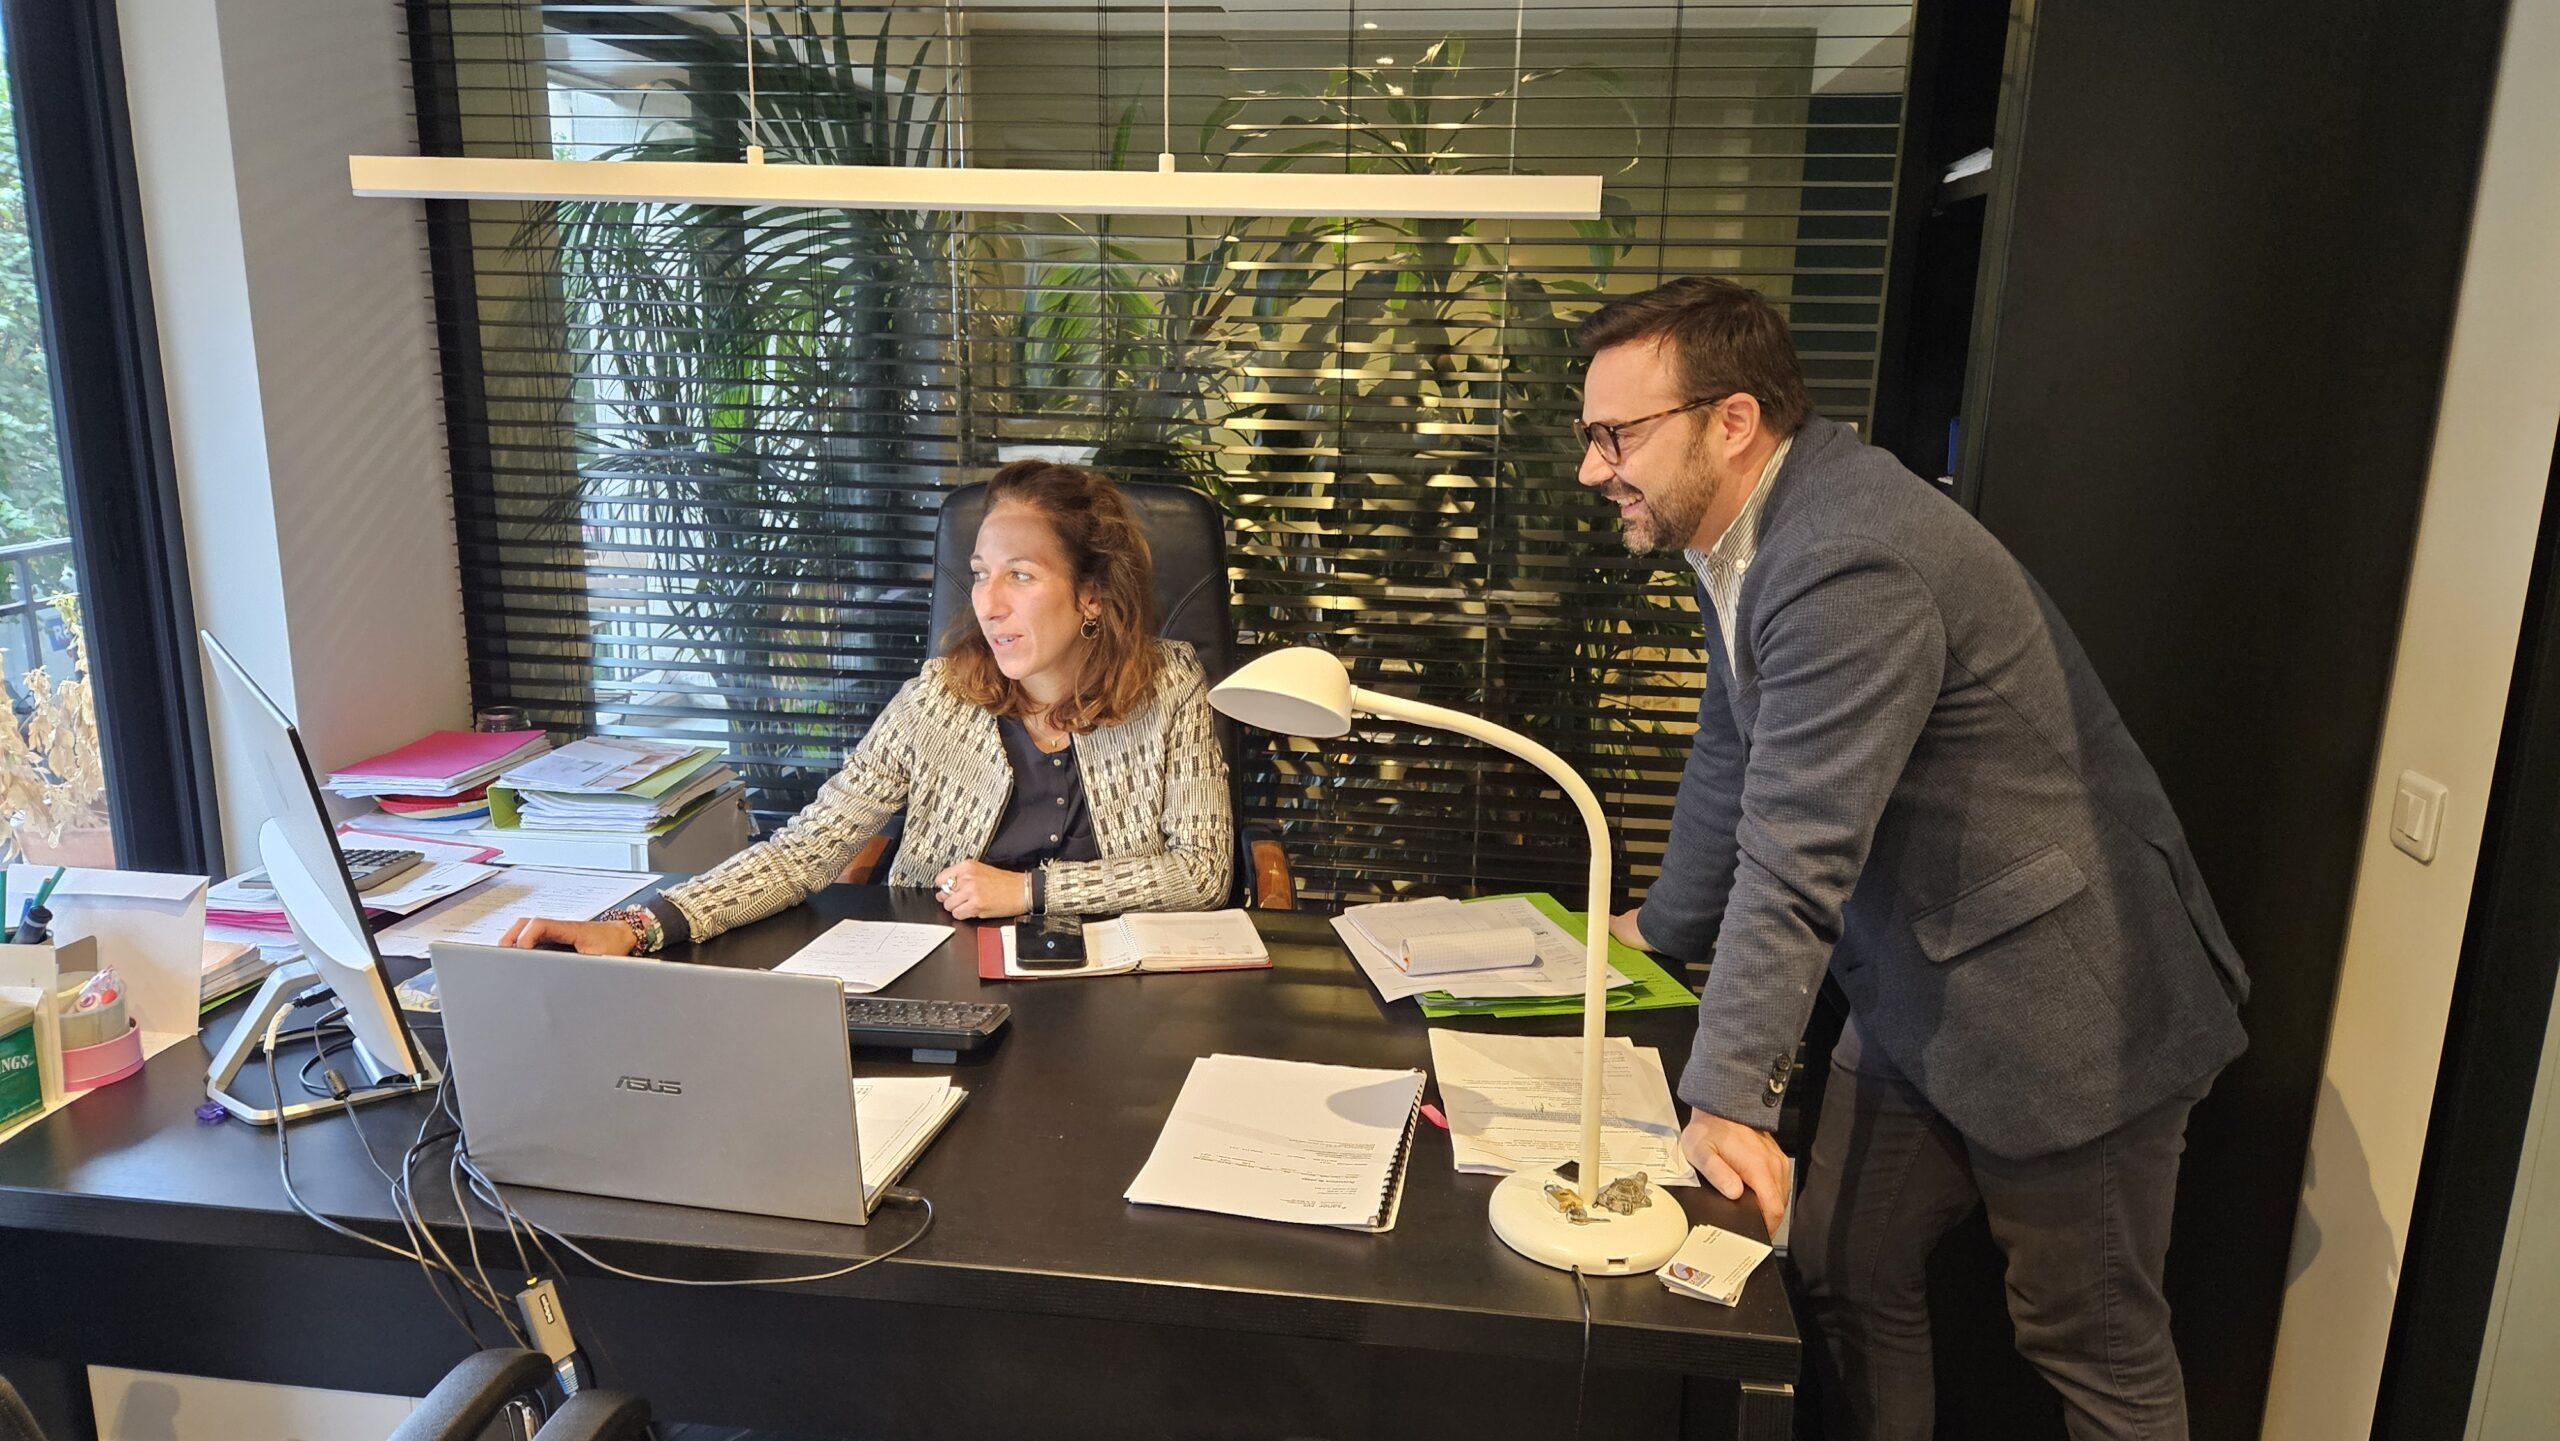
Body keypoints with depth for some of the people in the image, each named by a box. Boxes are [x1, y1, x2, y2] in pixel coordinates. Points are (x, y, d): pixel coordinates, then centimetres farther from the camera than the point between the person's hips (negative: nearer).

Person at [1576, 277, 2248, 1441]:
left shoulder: (1853, 566, -28)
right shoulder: (1751, 530, 3)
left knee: (2096, 1347, 9)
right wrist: (1666, 928, 24)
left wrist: (1727, 1095, -25)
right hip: (1911, 989, 9)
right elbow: (1731, 760, 15)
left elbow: (1795, 858, -30)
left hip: (2062, 1003, -9)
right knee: (1846, 1280, 14)